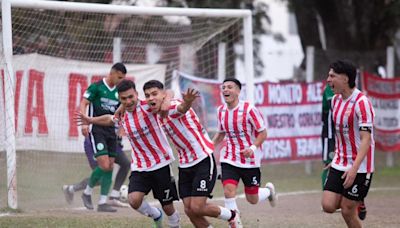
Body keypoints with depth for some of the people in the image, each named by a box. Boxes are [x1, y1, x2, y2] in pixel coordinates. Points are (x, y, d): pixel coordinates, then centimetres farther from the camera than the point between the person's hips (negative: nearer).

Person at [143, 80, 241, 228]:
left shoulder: (172, 106, -19)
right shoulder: (159, 115, 7)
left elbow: (182, 108, -45)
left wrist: (187, 102, -69)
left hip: (204, 161, -8)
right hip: (185, 164, 8)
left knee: (197, 208, -11)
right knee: (189, 210, 0)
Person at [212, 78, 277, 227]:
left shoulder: (249, 109, -16)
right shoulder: (221, 111, 1)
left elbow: (263, 133, -11)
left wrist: (253, 148, -27)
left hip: (250, 159, -3)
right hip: (229, 159, 3)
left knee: (252, 199, 8)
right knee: (228, 191, -19)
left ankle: (269, 190, 43)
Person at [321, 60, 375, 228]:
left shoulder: (361, 103, -18)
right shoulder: (336, 100, 6)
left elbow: (366, 139, -23)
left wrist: (354, 169, -31)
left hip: (359, 167, -7)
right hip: (339, 164, 7)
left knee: (347, 211, -3)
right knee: (328, 206, -4)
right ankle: (357, 204, 24)